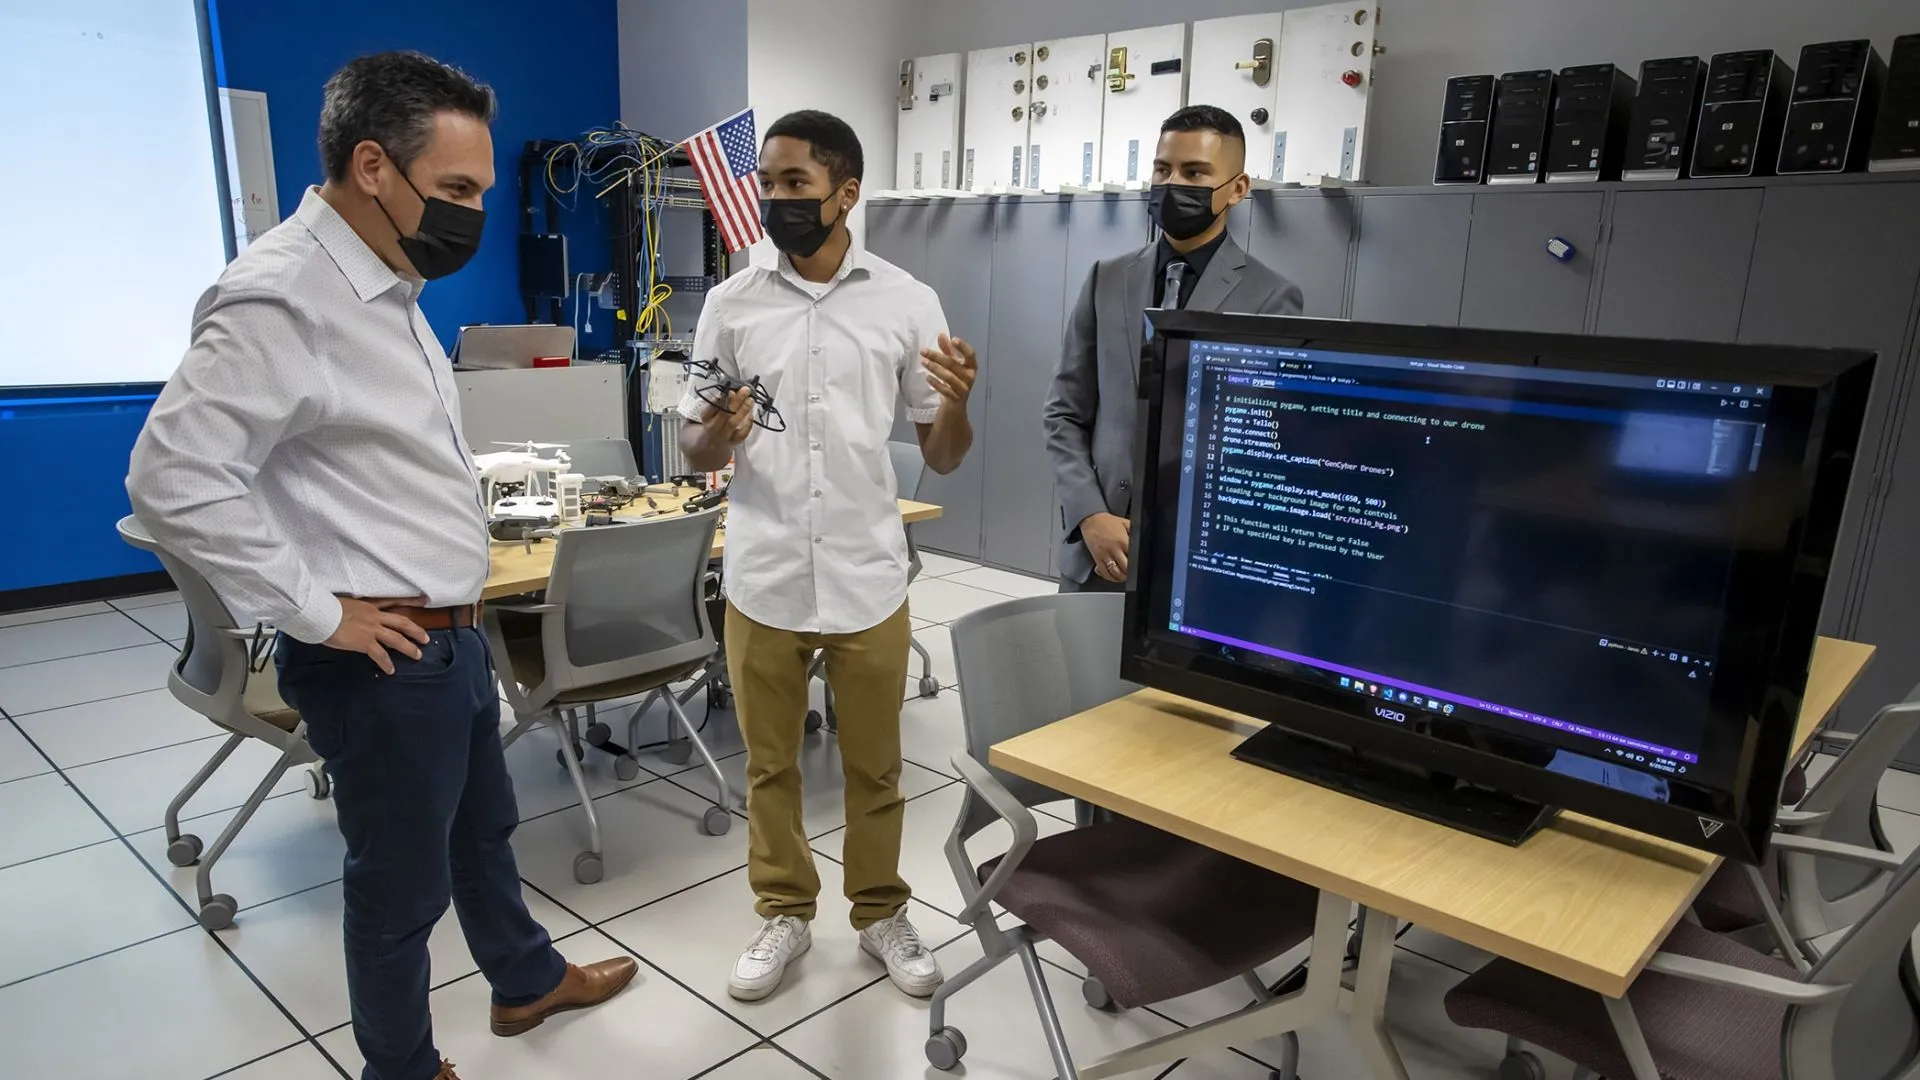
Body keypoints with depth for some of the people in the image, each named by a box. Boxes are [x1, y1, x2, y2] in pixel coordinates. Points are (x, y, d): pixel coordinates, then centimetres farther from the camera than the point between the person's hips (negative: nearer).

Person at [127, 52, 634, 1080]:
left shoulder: (383, 282, 8)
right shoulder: (280, 295, -22)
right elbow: (175, 477, -27)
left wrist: (452, 619, 13)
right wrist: (319, 614, -21)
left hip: (452, 638, 9)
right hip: (384, 660, -9)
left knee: (483, 829, 26)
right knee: (403, 880, 10)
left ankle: (527, 981, 48)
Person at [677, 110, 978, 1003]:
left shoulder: (907, 302, -3)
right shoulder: (731, 303, 0)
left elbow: (941, 459, 1)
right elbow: (693, 452, 5)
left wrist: (957, 405, -21)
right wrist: (718, 436, -18)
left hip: (867, 582, -1)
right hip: (763, 582, 1)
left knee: (873, 766, 13)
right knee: (770, 765, 15)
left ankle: (882, 915, 33)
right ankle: (784, 913, 34)